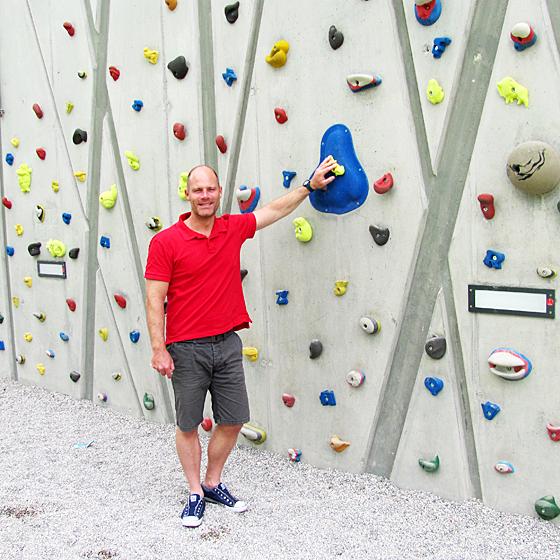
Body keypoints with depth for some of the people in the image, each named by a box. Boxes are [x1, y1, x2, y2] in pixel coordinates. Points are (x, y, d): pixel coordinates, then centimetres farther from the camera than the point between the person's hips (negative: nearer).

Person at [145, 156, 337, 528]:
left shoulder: (233, 229, 5)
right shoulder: (166, 242, -9)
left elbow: (276, 210, 19)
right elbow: (155, 299, -10)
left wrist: (311, 185, 22)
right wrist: (158, 349, -15)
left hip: (227, 344, 5)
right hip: (187, 349, -4)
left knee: (233, 420, 11)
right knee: (188, 425, 8)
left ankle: (213, 483, 31)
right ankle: (195, 493, 26)